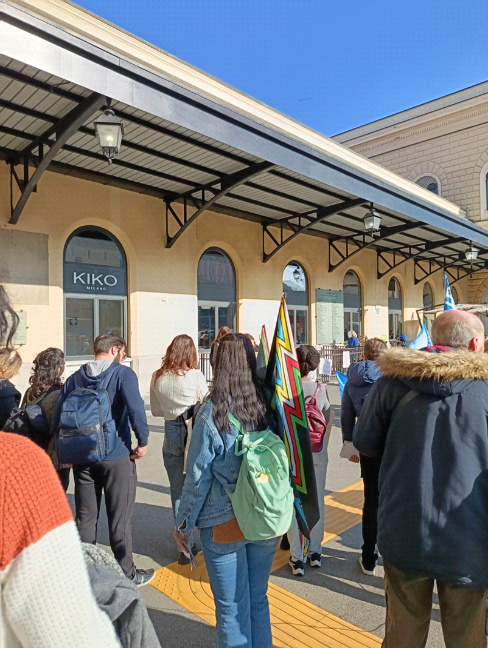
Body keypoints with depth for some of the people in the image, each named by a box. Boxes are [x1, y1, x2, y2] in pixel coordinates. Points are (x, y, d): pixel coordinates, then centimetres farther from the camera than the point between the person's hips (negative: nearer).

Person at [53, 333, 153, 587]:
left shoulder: (75, 378, 5)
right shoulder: (123, 374, -10)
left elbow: (58, 416, 4)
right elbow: (135, 408, -25)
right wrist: (143, 442, -14)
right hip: (116, 456, -4)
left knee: (85, 517, 17)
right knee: (120, 518, 8)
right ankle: (126, 573, 21)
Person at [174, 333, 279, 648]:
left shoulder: (211, 413, -17)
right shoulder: (268, 405, -8)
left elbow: (198, 477, -11)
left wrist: (184, 525, 3)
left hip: (224, 523, -3)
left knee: (232, 608, 14)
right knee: (258, 600, 22)